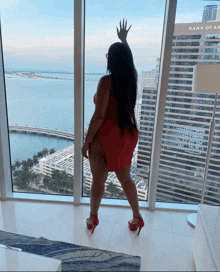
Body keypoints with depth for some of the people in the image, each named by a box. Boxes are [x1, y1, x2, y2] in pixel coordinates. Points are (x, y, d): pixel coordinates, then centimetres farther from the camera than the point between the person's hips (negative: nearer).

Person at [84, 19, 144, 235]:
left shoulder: (107, 81, -16)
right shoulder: (132, 78, 2)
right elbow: (128, 61, 26)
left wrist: (87, 142, -10)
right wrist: (124, 39, 40)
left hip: (105, 136, -6)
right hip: (126, 136, 6)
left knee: (98, 180, 13)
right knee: (125, 179, 21)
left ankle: (93, 218, 34)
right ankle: (137, 218, 33)